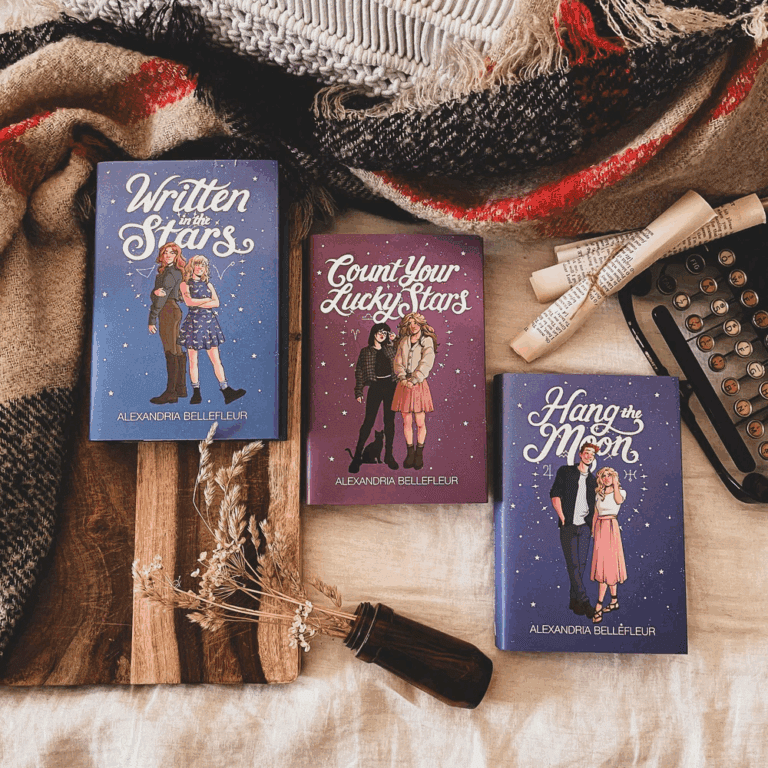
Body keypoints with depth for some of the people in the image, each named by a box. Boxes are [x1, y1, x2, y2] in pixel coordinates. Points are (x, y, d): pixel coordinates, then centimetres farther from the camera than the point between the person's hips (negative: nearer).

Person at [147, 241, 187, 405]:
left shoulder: (171, 273, -10)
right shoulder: (163, 271, 19)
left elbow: (163, 296, -14)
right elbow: (154, 294, 7)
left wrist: (152, 319, -13)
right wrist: (155, 292, -19)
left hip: (168, 311, -10)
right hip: (174, 311, 10)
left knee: (171, 352, -10)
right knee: (177, 351, 12)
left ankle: (171, 392, -9)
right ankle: (181, 388, 18)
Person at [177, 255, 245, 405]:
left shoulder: (207, 284, 16)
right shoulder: (185, 284, 5)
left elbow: (217, 303, 2)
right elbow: (189, 302, -13)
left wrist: (198, 303, -8)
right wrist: (208, 299, -3)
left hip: (209, 322, 3)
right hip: (193, 322, -3)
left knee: (216, 358, -1)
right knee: (193, 360, 1)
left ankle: (226, 392, -4)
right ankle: (196, 393, 8)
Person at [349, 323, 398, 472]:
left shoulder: (390, 348, 11)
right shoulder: (365, 352, 6)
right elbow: (359, 372, 4)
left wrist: (394, 340, 8)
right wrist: (359, 391, -5)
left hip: (390, 387, 3)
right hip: (375, 387, -2)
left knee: (390, 421, 5)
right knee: (369, 421, -5)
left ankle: (388, 455, 13)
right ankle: (357, 456, 1)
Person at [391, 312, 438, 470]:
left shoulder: (427, 341, 2)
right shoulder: (403, 341, 12)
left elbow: (426, 363, -9)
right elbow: (398, 361, 7)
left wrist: (413, 380, -16)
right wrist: (402, 378, -9)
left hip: (419, 385, -3)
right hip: (404, 385, 3)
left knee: (420, 422, 0)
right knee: (406, 422, 4)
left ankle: (419, 454, 12)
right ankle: (410, 452, 15)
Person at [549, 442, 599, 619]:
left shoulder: (592, 479, 17)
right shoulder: (565, 471, 5)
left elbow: (593, 504, 19)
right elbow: (555, 495, 0)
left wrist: (592, 523, 5)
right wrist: (562, 517, -7)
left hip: (585, 526, 4)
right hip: (568, 525, -4)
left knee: (581, 563, 4)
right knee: (573, 564, -6)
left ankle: (574, 601, 13)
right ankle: (584, 602, -4)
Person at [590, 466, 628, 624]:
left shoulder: (620, 491, 4)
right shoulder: (598, 494, 16)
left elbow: (618, 500, -19)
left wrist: (615, 484, -12)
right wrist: (593, 530, 11)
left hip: (611, 526, -5)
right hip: (599, 527, 5)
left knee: (606, 563, -10)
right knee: (606, 563, 8)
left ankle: (598, 607, -11)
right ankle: (614, 600, 17)